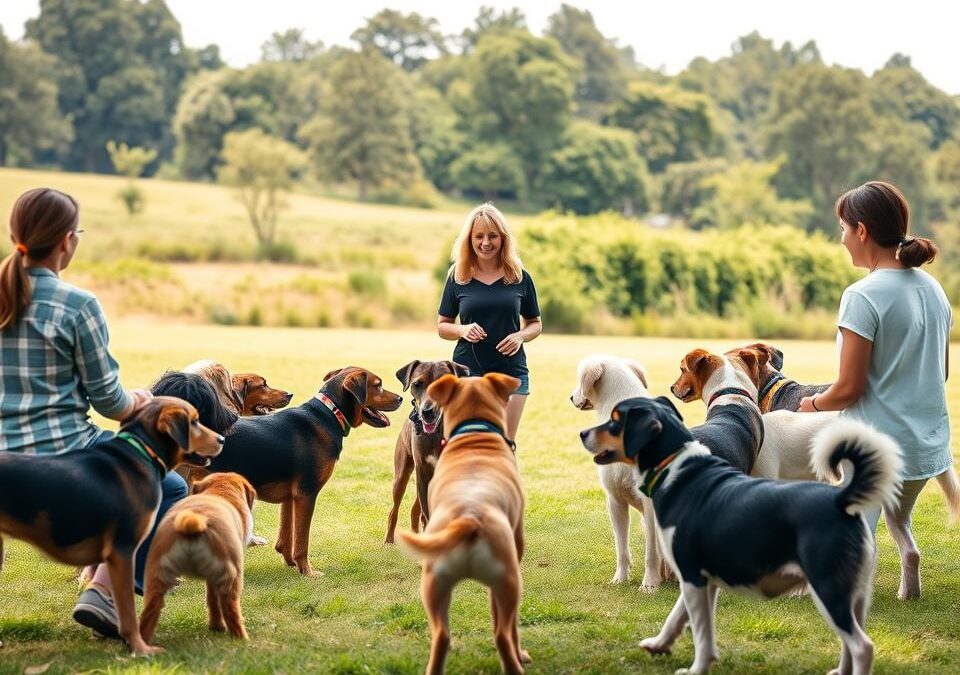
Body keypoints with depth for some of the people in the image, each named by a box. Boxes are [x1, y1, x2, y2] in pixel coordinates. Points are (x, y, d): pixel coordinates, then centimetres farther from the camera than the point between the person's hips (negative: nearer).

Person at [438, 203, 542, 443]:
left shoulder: (520, 277, 4)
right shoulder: (458, 277, 4)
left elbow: (535, 323, 13)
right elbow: (442, 326, 10)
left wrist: (521, 336, -8)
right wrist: (462, 330, -11)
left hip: (511, 372, 1)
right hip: (468, 370, 0)